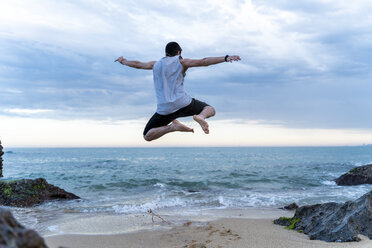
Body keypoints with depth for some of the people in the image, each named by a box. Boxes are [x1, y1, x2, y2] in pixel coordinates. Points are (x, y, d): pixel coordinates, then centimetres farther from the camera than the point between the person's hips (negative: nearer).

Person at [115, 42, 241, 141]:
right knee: (210, 109, 20)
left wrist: (124, 62, 53)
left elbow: (138, 64, 33)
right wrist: (225, 58, -8)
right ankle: (201, 116, -17)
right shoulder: (181, 62, 7)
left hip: (164, 110, 2)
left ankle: (172, 127, -16)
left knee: (147, 136, 12)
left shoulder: (156, 64, 18)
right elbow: (203, 62, -5)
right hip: (183, 104, -1)